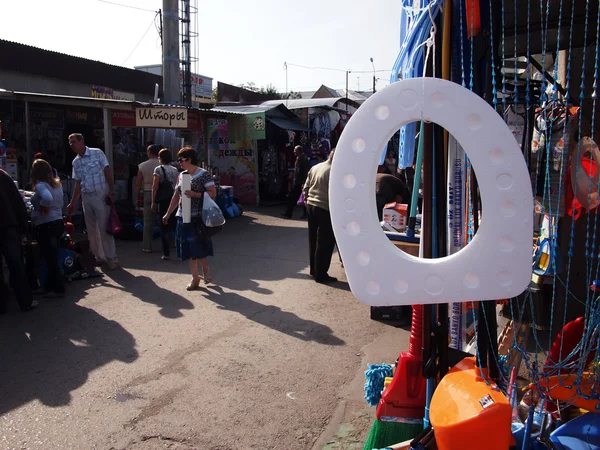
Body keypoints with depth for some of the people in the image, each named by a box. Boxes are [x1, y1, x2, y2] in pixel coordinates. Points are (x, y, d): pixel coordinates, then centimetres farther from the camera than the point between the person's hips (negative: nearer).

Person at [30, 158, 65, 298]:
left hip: (45, 226, -8)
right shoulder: (57, 184, 9)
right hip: (58, 223, 8)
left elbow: (47, 198, -34)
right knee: (52, 257, 17)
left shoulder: (40, 185, -15)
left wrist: (42, 209, -19)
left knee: (50, 258, 1)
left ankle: (58, 289, 8)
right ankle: (50, 285, 26)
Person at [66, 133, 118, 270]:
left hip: (101, 195, -6)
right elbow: (77, 184, 16)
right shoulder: (75, 162, 12)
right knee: (91, 230, 9)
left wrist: (112, 192, -13)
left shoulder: (97, 153, -3)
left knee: (104, 228, -7)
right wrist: (72, 203, 14)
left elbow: (108, 172, -5)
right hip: (86, 198, 6)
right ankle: (99, 257, 18)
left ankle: (111, 259, -1)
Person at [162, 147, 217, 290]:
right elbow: (176, 196, 15)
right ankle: (195, 277, 15)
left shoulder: (204, 174, -8)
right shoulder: (181, 175, 10)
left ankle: (205, 269, 25)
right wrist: (168, 214, 14)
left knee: (198, 247, 0)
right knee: (189, 249, 7)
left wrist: (195, 194, -22)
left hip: (198, 217, -6)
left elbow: (213, 193, -13)